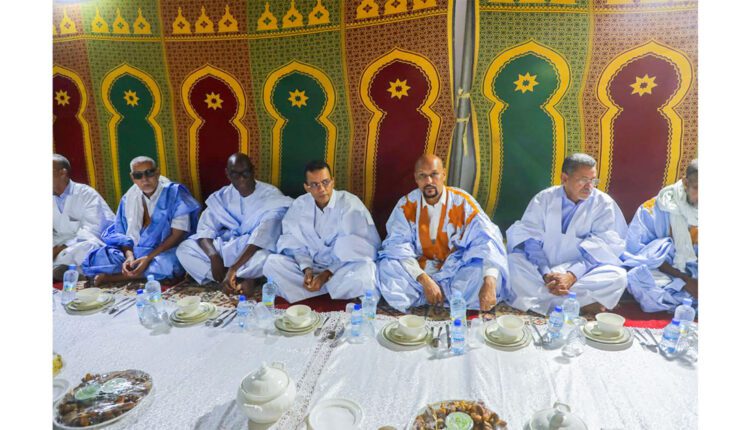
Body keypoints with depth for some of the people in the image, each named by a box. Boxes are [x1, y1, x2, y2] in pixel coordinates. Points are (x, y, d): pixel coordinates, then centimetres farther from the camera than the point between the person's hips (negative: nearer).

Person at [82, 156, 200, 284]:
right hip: (136, 251, 4)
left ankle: (111, 276, -19)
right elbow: (126, 234, 4)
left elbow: (178, 234, -13)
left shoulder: (174, 193, -10)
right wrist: (130, 257, -18)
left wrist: (149, 258, -21)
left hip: (165, 253, -3)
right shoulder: (129, 197, 4)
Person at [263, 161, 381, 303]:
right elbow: (295, 243, 1)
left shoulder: (350, 204, -12)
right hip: (311, 265, 4)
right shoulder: (299, 205, 0)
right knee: (273, 263, -20)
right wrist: (306, 268, -18)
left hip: (343, 267, -3)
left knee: (365, 269, -35)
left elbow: (353, 249, -14)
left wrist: (327, 274, -20)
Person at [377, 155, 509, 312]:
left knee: (483, 273, -30)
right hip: (418, 271, 1)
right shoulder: (406, 205, -6)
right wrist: (425, 280, -30)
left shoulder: (462, 202, -10)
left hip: (456, 272, 0)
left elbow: (487, 240, -20)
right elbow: (398, 245, -16)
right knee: (387, 268, -26)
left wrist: (489, 283, -38)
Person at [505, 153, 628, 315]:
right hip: (542, 270, 0)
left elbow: (602, 248, -8)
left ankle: (538, 298, -27)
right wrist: (546, 274, -23)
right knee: (511, 263, -26)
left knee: (618, 277, -28)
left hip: (582, 272, 0)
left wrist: (572, 275, -23)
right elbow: (529, 239, -8)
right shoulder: (544, 199, 1)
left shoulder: (604, 204, 0)